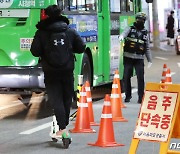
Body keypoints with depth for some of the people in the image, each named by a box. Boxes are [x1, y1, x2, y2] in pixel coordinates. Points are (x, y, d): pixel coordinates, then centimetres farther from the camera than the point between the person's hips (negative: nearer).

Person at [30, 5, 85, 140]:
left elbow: (35, 51, -10)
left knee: (56, 100, -2)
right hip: (67, 71, 2)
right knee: (67, 99, 15)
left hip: (50, 73, -2)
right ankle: (65, 124, 24)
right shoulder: (71, 31, 1)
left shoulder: (41, 33, -7)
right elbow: (81, 48, 3)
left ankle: (62, 128, -15)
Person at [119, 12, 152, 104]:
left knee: (140, 78, -7)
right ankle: (128, 96, 15)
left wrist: (150, 60, 17)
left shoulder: (145, 33, 15)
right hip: (128, 57, -1)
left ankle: (141, 97, 1)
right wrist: (122, 37, -42)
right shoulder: (130, 29, 6)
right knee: (126, 77, 1)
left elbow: (147, 48, 19)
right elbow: (124, 33, -17)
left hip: (139, 59, 1)